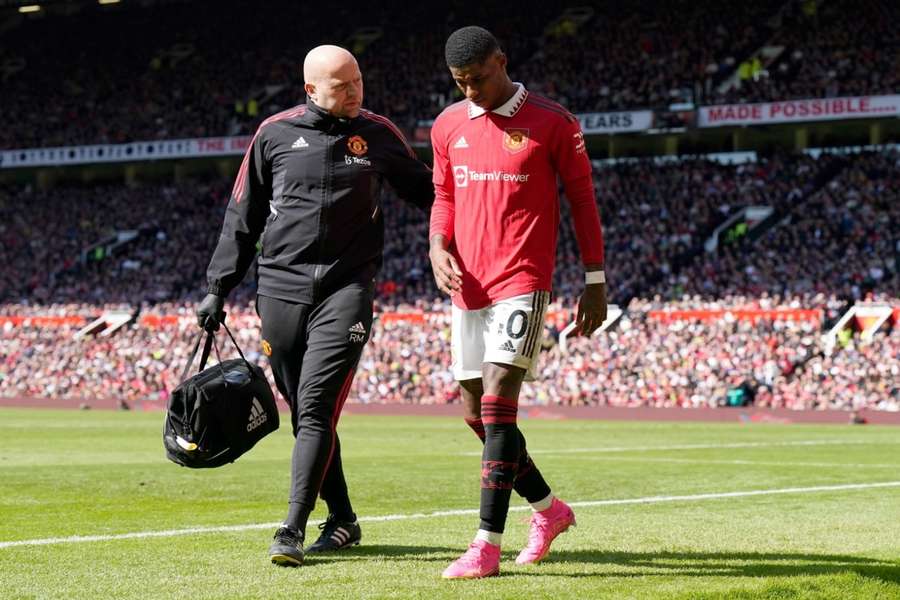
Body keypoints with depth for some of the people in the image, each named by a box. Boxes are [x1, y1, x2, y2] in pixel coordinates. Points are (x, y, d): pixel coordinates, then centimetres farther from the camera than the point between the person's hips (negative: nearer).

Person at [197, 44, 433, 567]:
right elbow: (242, 218, 11)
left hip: (346, 289, -2)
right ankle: (342, 519, 21)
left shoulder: (378, 133, 5)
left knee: (316, 408, -14)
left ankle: (293, 530, -15)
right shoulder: (275, 133, 5)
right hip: (282, 288, 2)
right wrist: (218, 288, 9)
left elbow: (425, 190, 21)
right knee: (306, 412, 6)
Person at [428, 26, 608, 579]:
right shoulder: (449, 127, 10)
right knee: (478, 414, 9)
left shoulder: (551, 123, -4)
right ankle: (549, 509, 30)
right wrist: (438, 245, 1)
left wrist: (596, 281, 2)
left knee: (497, 400, -17)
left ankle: (488, 546, -18)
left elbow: (583, 199, 2)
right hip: (469, 286, 6)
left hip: (522, 283, -6)